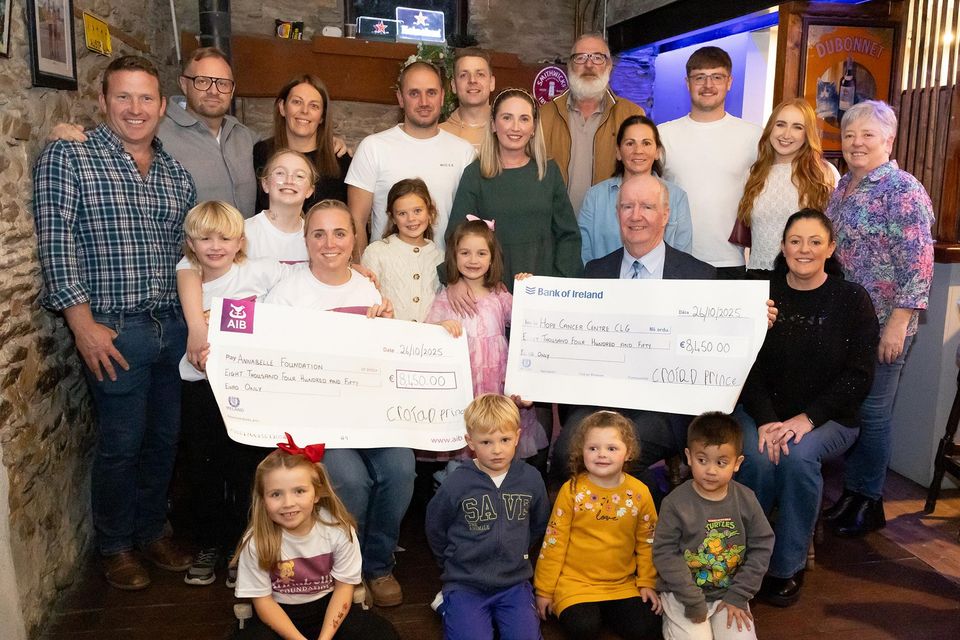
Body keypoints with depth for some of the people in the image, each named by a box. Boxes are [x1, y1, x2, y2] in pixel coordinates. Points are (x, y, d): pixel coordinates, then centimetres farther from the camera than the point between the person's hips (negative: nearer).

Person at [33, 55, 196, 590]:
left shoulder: (177, 174, 11)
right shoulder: (67, 158, -4)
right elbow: (56, 244, -10)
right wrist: (84, 324, -15)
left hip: (175, 327, 5)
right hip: (116, 330, -5)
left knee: (165, 438, 15)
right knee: (121, 445, 5)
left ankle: (153, 532, 34)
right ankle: (116, 547, 27)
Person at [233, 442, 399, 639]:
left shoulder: (339, 529, -18)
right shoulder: (256, 541, -20)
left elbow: (344, 586, -8)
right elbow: (263, 600, -12)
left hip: (326, 606, 1)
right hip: (280, 614, 0)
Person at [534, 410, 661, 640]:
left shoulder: (639, 493, -2)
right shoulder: (571, 491, -9)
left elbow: (646, 542, 10)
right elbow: (554, 541, -5)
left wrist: (647, 582, 7)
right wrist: (544, 590, -2)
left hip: (623, 584, 3)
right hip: (575, 582, -3)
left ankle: (603, 612, 9)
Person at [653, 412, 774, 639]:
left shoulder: (746, 500, -6)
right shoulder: (675, 503, -15)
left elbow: (762, 546, 0)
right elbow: (665, 552, -14)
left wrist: (738, 596, -5)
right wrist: (694, 602, -16)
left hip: (730, 593, 3)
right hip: (683, 594, -3)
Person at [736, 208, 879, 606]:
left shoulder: (852, 300, -1)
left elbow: (858, 376, -6)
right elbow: (746, 367, -2)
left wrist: (806, 419, -18)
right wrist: (766, 421, -17)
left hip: (830, 419, -1)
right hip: (764, 412, 1)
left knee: (798, 455, -31)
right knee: (758, 457, -29)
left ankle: (788, 568, -12)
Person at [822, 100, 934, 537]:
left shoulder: (902, 192, -11)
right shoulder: (843, 187, 12)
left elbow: (918, 266, -16)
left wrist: (897, 325, -19)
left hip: (881, 324, -7)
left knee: (872, 410, 2)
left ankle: (868, 502, 18)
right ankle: (852, 490, 25)